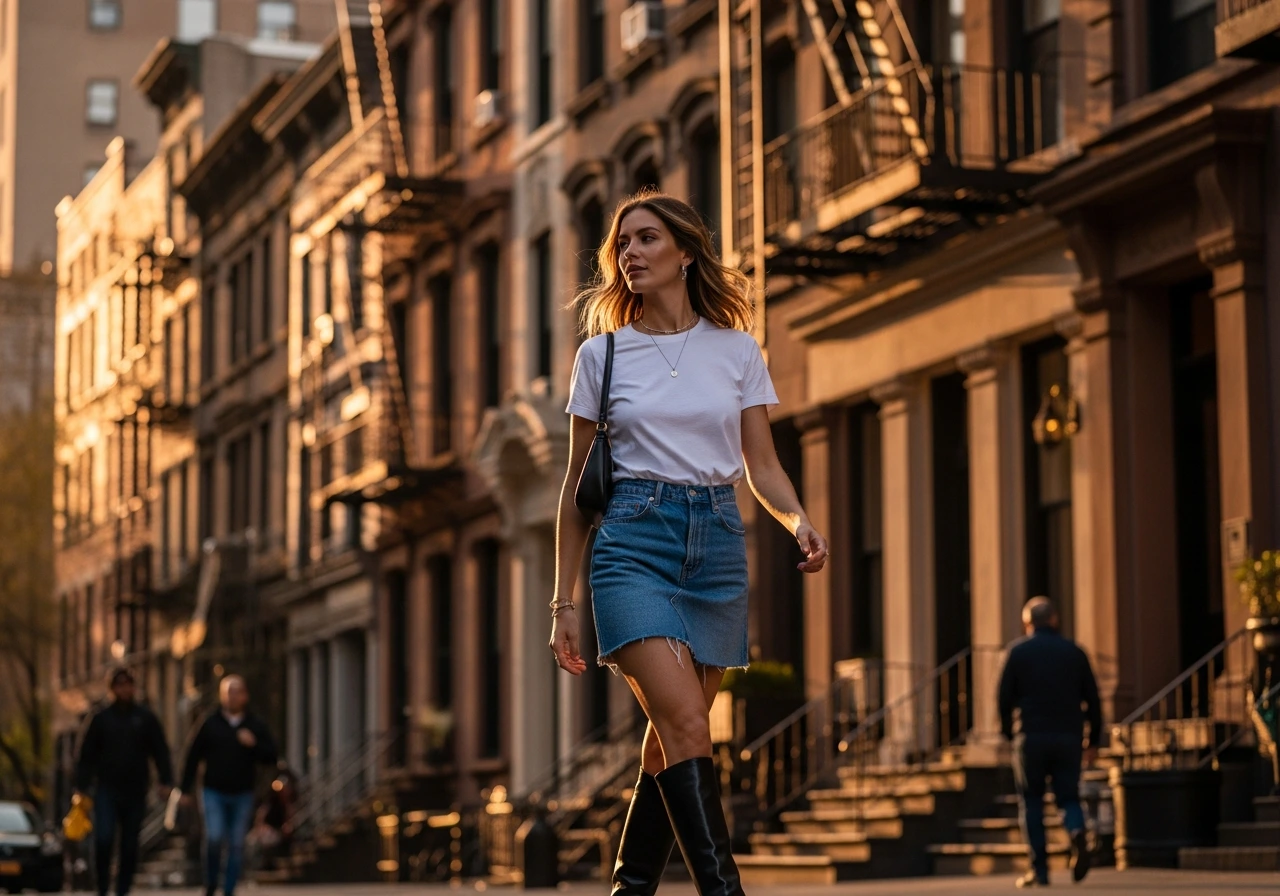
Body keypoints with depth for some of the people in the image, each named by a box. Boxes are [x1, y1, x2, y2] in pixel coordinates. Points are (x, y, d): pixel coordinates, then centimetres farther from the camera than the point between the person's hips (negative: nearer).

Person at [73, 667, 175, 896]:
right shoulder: (101, 718, 5)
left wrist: (166, 782, -6)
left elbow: (160, 752, 4)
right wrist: (81, 786, 2)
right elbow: (87, 755, 7)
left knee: (130, 845, 5)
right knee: (104, 838, -15)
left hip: (135, 791, 1)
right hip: (107, 790, -1)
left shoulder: (146, 718, 5)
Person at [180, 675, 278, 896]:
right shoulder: (210, 724, 1)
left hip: (242, 795, 2)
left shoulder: (255, 726, 5)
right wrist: (186, 790, 2)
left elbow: (271, 757, 4)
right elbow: (193, 757, 4)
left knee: (237, 845, 3)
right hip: (214, 793, -2)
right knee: (214, 838, -16)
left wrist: (254, 745, -15)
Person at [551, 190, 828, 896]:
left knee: (674, 733, 4)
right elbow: (578, 482, 10)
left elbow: (762, 467, 11)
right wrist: (563, 601, 7)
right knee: (684, 722, -19)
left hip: (718, 542, 2)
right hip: (633, 539, -2)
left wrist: (799, 522, -11)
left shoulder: (737, 349, 9)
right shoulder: (602, 353, 7)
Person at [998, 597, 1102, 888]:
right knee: (1068, 796, 11)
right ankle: (1077, 833, -22)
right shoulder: (1074, 651, 8)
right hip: (1069, 738, 2)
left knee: (1031, 803, 7)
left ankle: (1039, 870, 0)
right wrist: (1093, 741, 12)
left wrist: (1007, 732, 12)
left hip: (1031, 737, -2)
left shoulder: (1018, 651, 2)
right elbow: (1092, 699, 6)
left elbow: (1005, 697, -2)